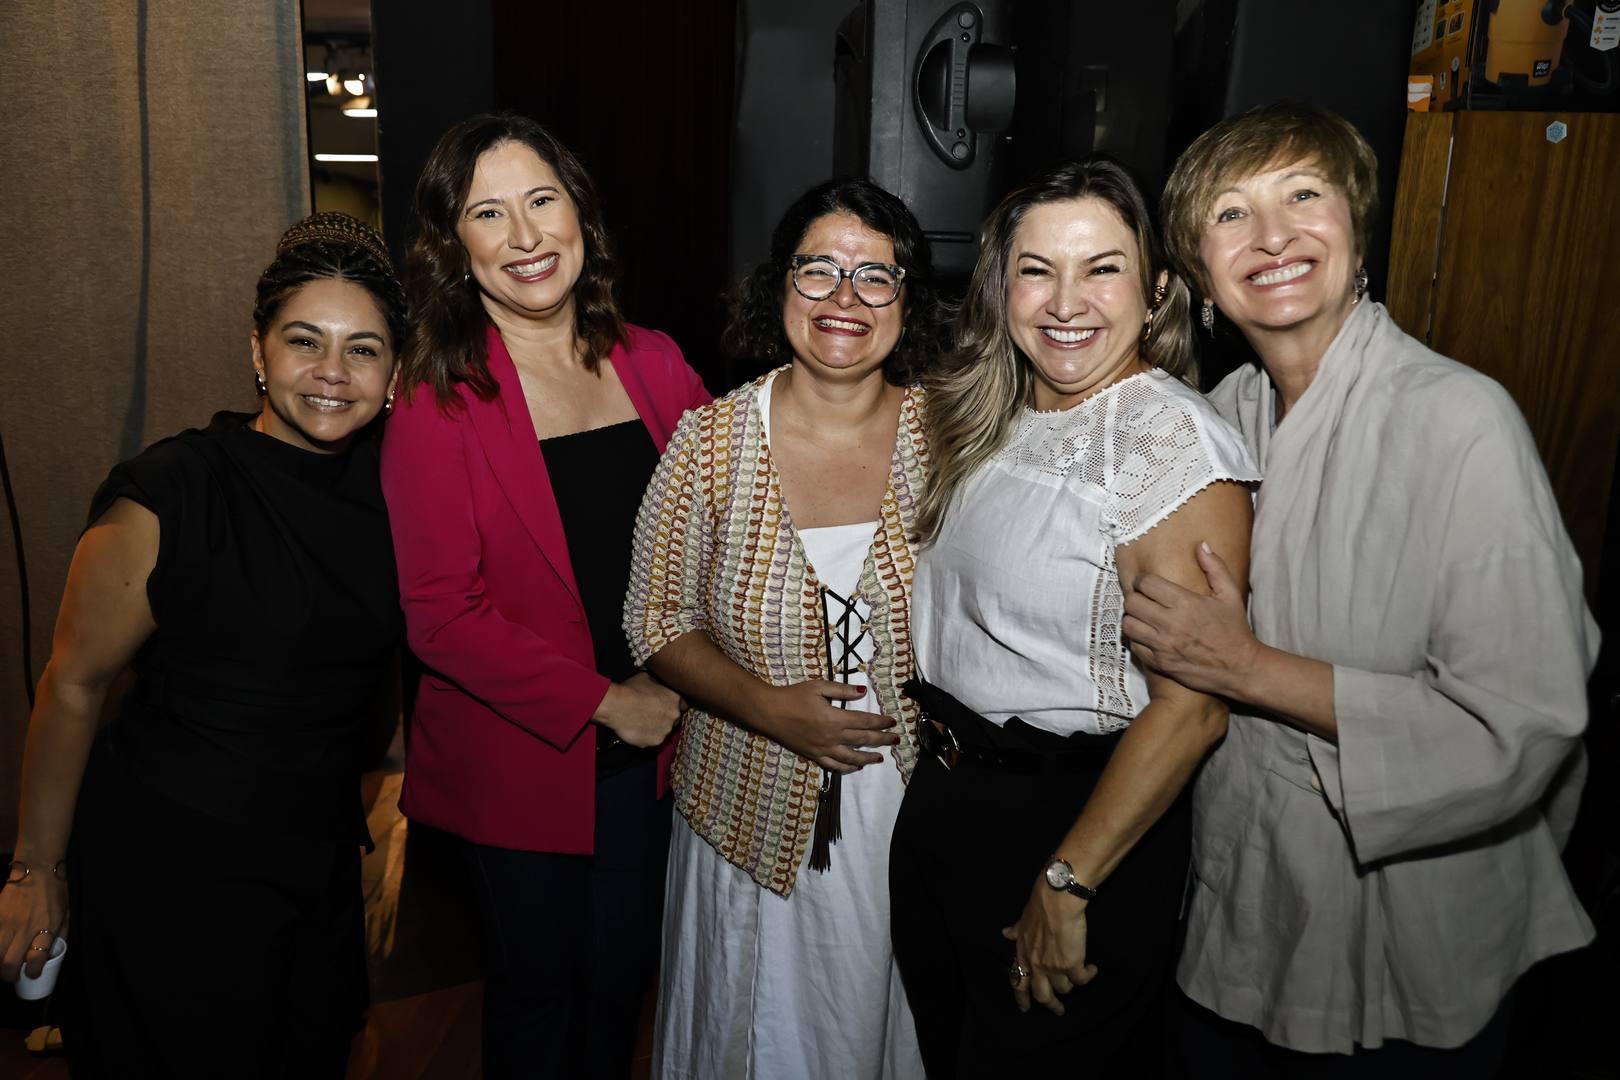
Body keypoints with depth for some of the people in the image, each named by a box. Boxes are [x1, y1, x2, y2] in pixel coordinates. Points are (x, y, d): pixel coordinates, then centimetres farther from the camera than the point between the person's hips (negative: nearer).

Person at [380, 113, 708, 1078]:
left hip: (654, 740, 4)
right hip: (520, 757, -3)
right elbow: (442, 615, -16)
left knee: (623, 966, 22)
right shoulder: (438, 403, -13)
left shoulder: (653, 363, -1)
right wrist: (600, 700, -19)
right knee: (539, 980, 18)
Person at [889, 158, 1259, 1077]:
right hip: (943, 794, 7)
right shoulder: (991, 416, 3)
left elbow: (1191, 706, -24)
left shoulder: (1171, 439, -21)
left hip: (1074, 818, -7)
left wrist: (1067, 884, -19)